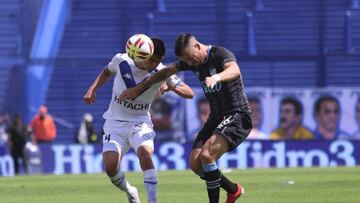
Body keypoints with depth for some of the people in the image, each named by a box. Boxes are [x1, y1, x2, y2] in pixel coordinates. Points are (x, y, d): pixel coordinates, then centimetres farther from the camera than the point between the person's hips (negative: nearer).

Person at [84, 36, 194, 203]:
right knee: (110, 166, -16)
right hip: (115, 122, 1)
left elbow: (189, 93, -15)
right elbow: (107, 72, 15)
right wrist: (92, 89, 1)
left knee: (145, 152, -32)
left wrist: (172, 86, -34)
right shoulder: (121, 60, -10)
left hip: (140, 122, -1)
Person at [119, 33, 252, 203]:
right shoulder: (190, 61, 6)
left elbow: (234, 70, -39)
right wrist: (138, 89, 21)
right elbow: (166, 72, 19)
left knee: (206, 155, -26)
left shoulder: (221, 54, -17)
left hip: (237, 116, -8)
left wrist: (216, 77, -59)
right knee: (195, 163, -4)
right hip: (216, 117, 8)